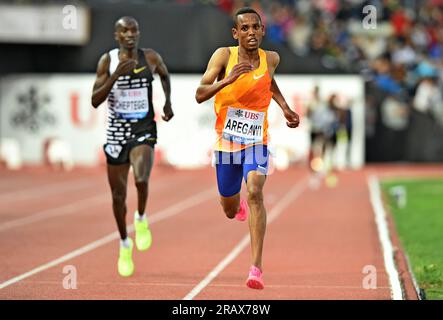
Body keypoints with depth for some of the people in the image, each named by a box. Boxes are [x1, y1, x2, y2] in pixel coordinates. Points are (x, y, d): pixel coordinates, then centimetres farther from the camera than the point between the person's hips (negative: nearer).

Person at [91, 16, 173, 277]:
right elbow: (95, 101, -11)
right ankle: (125, 245, 31)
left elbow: (165, 75, 21)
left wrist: (168, 102, 11)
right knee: (118, 194, 8)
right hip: (117, 133, 1)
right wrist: (116, 75, -21)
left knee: (141, 179, -29)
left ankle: (141, 219, 2)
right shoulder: (108, 61, -5)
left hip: (144, 131, -1)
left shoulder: (151, 58, -3)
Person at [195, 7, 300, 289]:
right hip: (226, 141, 1)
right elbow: (200, 95, -18)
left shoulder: (271, 59, -3)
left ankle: (257, 267, -30)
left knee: (255, 192, -26)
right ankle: (238, 204, 57)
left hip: (257, 141, 0)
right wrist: (227, 80, -32)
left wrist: (284, 107, 12)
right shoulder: (224, 55, -10)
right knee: (230, 211, 15)